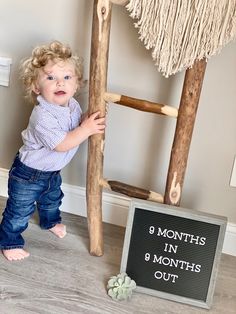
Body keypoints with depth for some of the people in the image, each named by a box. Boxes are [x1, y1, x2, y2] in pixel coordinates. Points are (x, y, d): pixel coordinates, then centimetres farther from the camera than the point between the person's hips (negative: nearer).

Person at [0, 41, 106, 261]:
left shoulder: (72, 104, -9)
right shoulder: (43, 117, -36)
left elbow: (79, 120, 10)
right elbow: (62, 144, -35)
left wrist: (91, 120, -12)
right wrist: (86, 128, -33)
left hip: (52, 170, 8)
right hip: (29, 173, -8)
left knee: (52, 198, 32)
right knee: (19, 211, 8)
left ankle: (50, 221, 61)